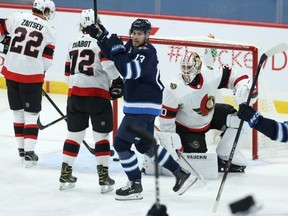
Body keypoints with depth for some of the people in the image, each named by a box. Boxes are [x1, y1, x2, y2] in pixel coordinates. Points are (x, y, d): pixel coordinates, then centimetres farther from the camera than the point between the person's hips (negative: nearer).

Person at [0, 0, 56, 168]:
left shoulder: (17, 17, 0)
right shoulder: (49, 31, -3)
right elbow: (47, 61, -2)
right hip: (32, 76, -3)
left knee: (18, 111, 17)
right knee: (31, 114, 4)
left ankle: (22, 148, 26)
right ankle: (29, 152, -5)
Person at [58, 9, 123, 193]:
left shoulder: (74, 43, 14)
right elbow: (109, 64, -20)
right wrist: (117, 82, -6)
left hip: (75, 93, 5)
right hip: (97, 94, -5)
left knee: (75, 134, 14)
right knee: (101, 135, 2)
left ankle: (66, 174, 15)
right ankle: (103, 177, -1)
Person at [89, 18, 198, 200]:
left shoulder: (147, 52, -20)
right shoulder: (131, 47, 6)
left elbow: (131, 71, -33)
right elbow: (114, 54, 21)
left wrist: (118, 49, -27)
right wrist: (102, 36, 6)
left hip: (144, 107, -10)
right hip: (137, 105, 10)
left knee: (121, 143, -8)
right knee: (145, 145, 18)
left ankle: (135, 186, 2)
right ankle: (181, 174, 25)